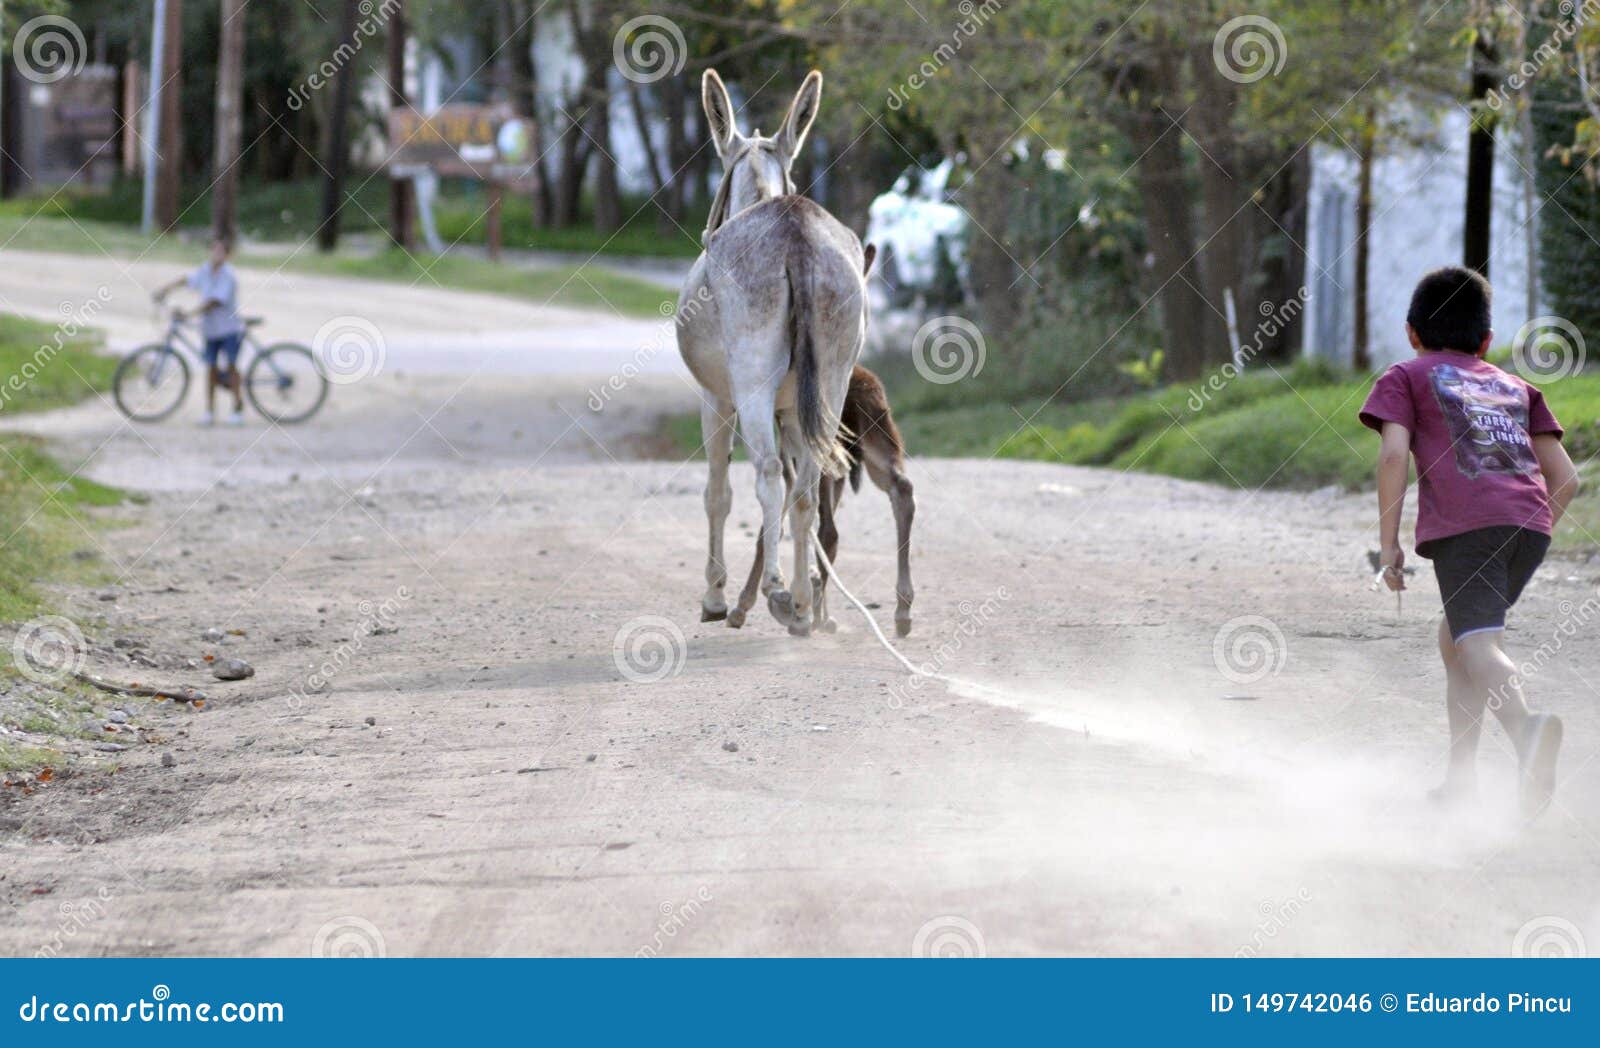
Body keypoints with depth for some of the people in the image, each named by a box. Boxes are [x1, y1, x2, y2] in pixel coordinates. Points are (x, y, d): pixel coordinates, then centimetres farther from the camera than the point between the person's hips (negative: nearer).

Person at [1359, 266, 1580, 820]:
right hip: (1529, 524, 5)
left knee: (1480, 644, -20)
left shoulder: (1405, 377, 19)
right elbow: (1565, 477, 20)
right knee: (1454, 639, 24)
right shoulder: (1516, 387, 31)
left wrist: (1388, 543, 1)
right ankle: (1461, 777, 20)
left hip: (1462, 523, -5)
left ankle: (1527, 727, -50)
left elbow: (1394, 453, 0)